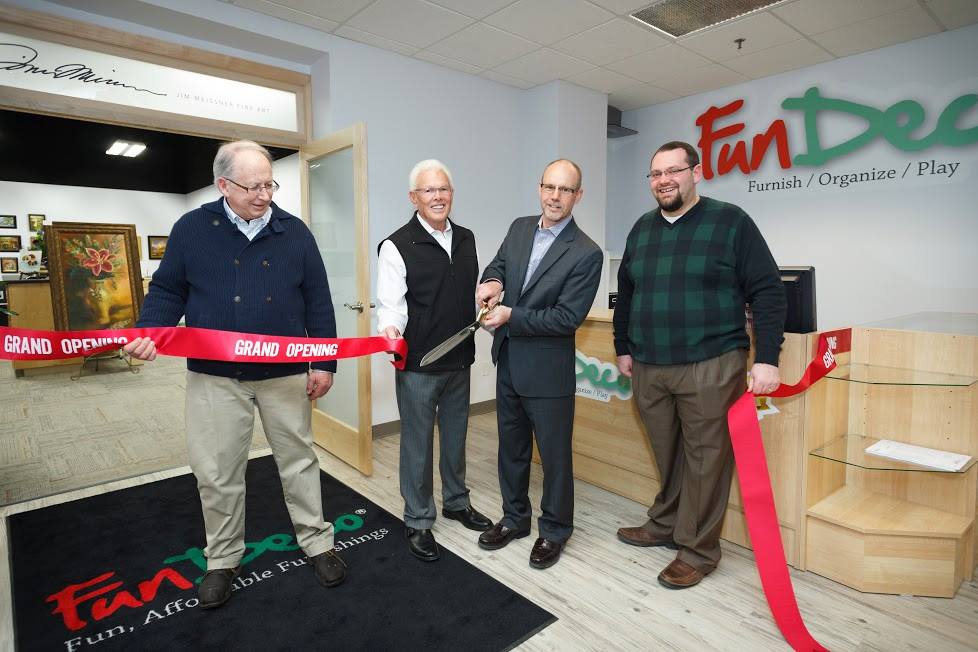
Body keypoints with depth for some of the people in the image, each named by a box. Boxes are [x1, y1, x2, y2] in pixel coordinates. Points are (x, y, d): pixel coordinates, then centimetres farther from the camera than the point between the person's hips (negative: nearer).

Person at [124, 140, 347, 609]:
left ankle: (317, 543, 28)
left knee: (299, 460, 11)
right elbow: (168, 290, 7)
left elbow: (318, 302, 2)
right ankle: (223, 560, 31)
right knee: (217, 473, 10)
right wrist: (150, 332, -14)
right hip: (215, 376, 0)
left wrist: (324, 364, 0)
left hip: (286, 373, 0)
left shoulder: (294, 232, 1)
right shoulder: (191, 229, 0)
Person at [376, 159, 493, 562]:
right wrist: (390, 329, -34)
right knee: (418, 444, 7)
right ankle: (418, 522, 25)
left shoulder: (466, 239, 8)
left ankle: (456, 502, 40)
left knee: (455, 437, 20)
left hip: (459, 361, 6)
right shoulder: (397, 246, -11)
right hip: (418, 365, -5)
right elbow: (391, 303, -17)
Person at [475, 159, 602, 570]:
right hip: (508, 363, 6)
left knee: (554, 454, 11)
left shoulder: (586, 254, -16)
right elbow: (499, 264, 17)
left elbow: (567, 317, -20)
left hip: (548, 371, -6)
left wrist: (511, 316, -19)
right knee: (511, 447, 20)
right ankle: (515, 518, 41)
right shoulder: (519, 228, 3)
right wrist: (493, 280, -7)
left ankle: (554, 531, 33)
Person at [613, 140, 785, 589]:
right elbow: (626, 295, 20)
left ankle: (698, 551, 19)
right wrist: (623, 348, 19)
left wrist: (766, 359, -12)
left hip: (710, 367, -4)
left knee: (705, 459, 3)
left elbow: (767, 292, -6)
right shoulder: (642, 229, 13)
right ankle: (665, 525, 35)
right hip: (648, 369, 5)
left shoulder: (730, 222, -2)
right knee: (666, 454, 16)